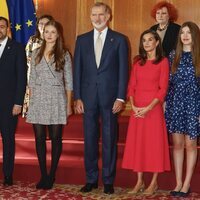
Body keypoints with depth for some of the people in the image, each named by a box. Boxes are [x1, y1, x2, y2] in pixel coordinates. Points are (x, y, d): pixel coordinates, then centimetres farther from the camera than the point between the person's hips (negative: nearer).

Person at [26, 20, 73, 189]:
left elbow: (68, 81, 3)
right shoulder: (36, 54, 11)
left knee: (56, 138, 1)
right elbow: (32, 80, 12)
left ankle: (52, 175, 12)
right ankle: (43, 175, 11)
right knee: (39, 138, 1)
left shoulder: (64, 55, 3)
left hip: (56, 99, -2)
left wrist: (68, 104, -1)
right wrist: (31, 100, 6)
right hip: (38, 99, 2)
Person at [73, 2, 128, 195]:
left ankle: (108, 180, 14)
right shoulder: (82, 40, 9)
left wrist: (120, 97, -7)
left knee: (109, 139, 4)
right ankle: (91, 179, 18)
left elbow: (123, 70, -1)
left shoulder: (119, 40, 2)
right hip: (88, 97, 2)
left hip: (110, 96, -2)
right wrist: (77, 97, 0)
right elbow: (77, 70, 7)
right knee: (89, 139, 7)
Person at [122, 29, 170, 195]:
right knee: (137, 142, 5)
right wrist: (133, 105, -8)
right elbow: (131, 86, 8)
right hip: (137, 108, 4)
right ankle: (139, 181, 14)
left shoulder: (163, 62, -2)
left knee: (154, 142, 0)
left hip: (153, 107, -4)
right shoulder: (138, 62, 12)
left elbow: (163, 88, -8)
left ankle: (154, 182, 10)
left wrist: (148, 107, -17)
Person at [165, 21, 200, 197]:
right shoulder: (173, 56, 7)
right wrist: (166, 105, 3)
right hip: (175, 104, 3)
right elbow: (168, 83, 8)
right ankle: (178, 183, 14)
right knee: (177, 144, 6)